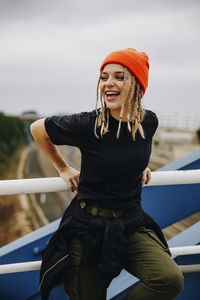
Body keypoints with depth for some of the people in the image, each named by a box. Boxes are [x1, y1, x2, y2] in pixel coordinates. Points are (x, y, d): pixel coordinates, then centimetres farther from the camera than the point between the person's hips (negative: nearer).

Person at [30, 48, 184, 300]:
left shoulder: (148, 122, -3)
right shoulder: (87, 125, -16)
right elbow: (37, 129, 2)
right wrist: (63, 169, 6)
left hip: (131, 223, 3)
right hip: (88, 225, -2)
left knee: (170, 279, -21)